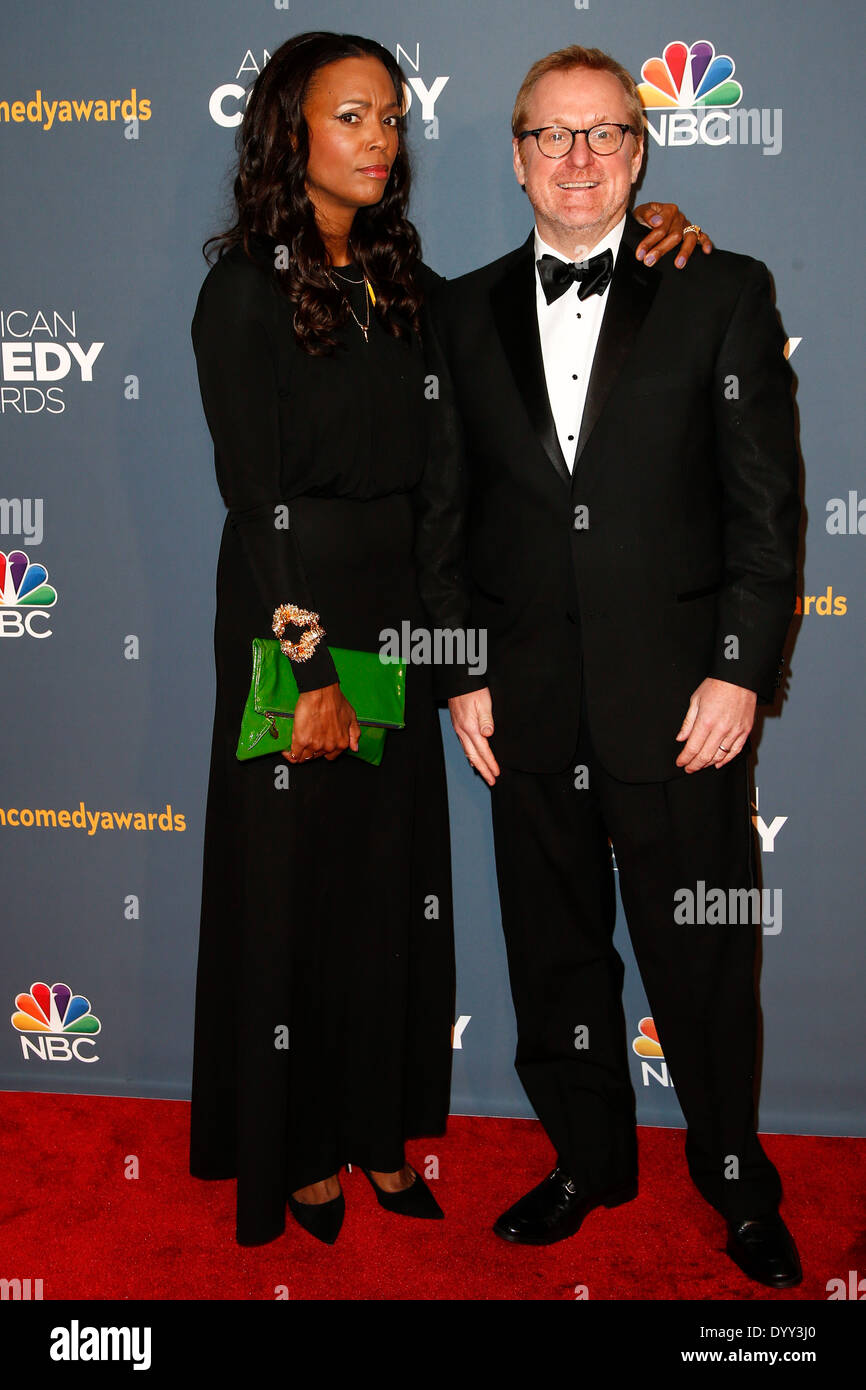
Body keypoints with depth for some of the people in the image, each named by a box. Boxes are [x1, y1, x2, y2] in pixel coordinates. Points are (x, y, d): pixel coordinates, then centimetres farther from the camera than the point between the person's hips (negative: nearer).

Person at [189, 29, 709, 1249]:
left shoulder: (402, 277, 10)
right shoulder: (247, 289, -8)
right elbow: (255, 494, -13)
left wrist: (648, 226, 4)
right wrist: (307, 665, -17)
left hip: (396, 607, 6)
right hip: (294, 611, -6)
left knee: (394, 870, 11)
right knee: (296, 873, 5)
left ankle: (378, 1129, 28)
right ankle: (295, 1150, 23)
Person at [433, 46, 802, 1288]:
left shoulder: (724, 293, 2)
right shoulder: (465, 312, 9)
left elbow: (766, 500, -2)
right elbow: (448, 513, 10)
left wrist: (741, 671, -9)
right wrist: (462, 674, 3)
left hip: (680, 703, -2)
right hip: (528, 707, 3)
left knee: (704, 961, 7)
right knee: (555, 953, 14)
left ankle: (738, 1185, 30)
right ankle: (589, 1160, 35)